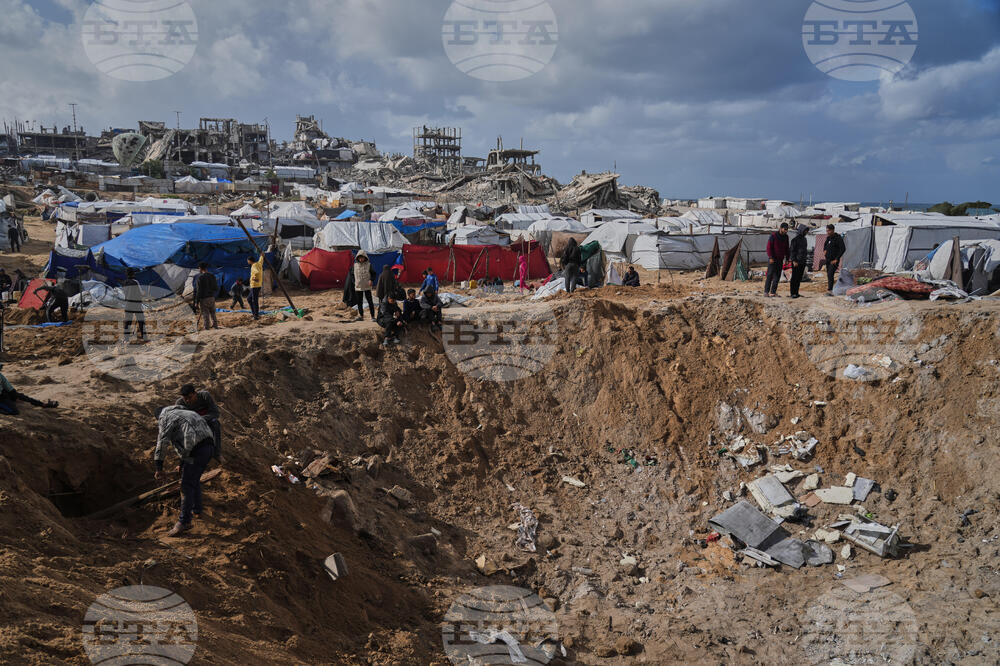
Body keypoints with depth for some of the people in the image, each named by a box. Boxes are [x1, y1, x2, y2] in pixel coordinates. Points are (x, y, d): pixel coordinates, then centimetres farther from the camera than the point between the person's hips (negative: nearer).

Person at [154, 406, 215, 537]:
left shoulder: (166, 418, 8)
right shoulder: (187, 413, 34)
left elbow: (162, 443, -4)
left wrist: (159, 467, -5)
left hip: (196, 450, -8)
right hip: (208, 446, 8)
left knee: (186, 485, -4)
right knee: (194, 480, 26)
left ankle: (184, 522, -4)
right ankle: (196, 509, 39)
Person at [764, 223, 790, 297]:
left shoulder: (786, 237, 7)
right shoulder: (773, 236, -11)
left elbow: (786, 249, 15)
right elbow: (769, 247, -12)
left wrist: (787, 258, 11)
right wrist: (770, 257, -18)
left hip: (780, 260, 6)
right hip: (773, 259, -6)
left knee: (777, 276, 4)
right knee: (770, 275, -6)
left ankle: (773, 292, 8)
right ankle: (766, 291, -2)